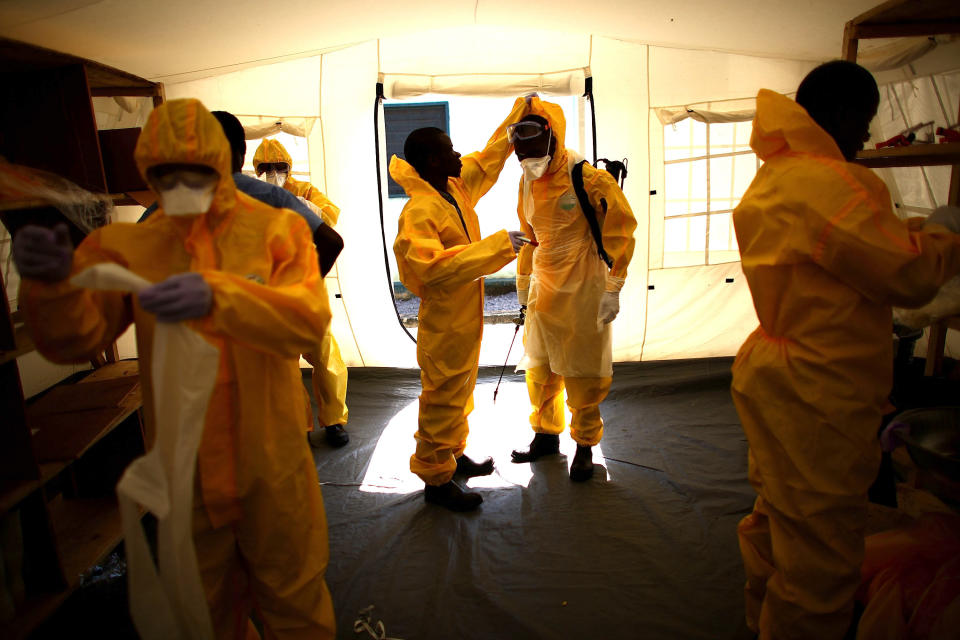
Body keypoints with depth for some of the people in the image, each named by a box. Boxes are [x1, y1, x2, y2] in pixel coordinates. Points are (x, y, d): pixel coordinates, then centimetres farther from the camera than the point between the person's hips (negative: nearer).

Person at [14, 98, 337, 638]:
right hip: (184, 470, 3)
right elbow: (74, 340, -8)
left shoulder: (276, 229, -8)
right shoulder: (128, 245, -2)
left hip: (270, 464, -2)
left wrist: (217, 295, -38)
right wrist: (52, 283, -28)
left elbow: (309, 321, -23)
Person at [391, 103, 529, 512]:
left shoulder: (458, 188, 3)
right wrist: (499, 244, -36)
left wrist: (519, 112, 20)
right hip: (444, 323, -9)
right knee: (442, 400, 4)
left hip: (466, 317, 9)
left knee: (460, 392, 22)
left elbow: (489, 159, 18)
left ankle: (454, 454, 41)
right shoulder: (419, 211, -23)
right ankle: (436, 479, 21)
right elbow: (433, 267, -36)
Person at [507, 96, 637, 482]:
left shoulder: (587, 178, -14)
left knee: (582, 374, 3)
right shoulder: (528, 181, 6)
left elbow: (620, 229, -11)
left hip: (581, 291, -6)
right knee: (539, 368, 12)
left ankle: (585, 446, 20)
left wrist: (612, 289, -14)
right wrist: (523, 280, 23)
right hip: (544, 289, 6)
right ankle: (546, 435, 31)